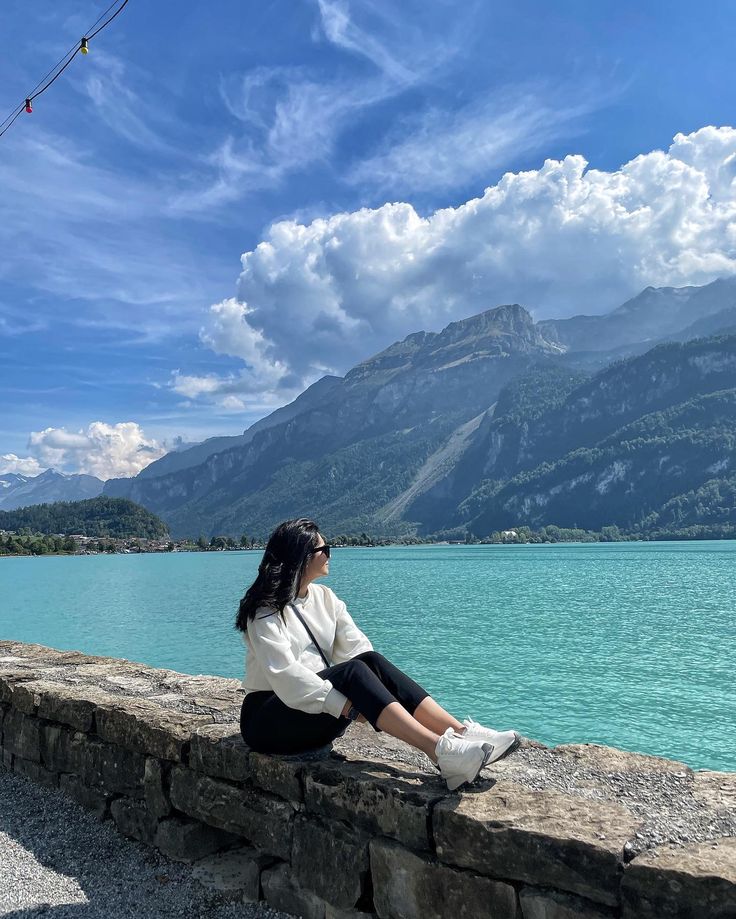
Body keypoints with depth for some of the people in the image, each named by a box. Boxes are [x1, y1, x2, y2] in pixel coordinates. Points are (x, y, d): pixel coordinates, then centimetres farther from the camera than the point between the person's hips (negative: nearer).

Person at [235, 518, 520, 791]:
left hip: (319, 715, 6)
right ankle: (440, 751, -44)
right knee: (353, 671, -31)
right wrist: (349, 707, -31)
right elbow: (285, 675, -25)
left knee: (372, 662, -23)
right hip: (269, 720, -6)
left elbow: (358, 649, -3)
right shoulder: (266, 611, -12)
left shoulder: (325, 598, 8)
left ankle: (461, 733, -33)